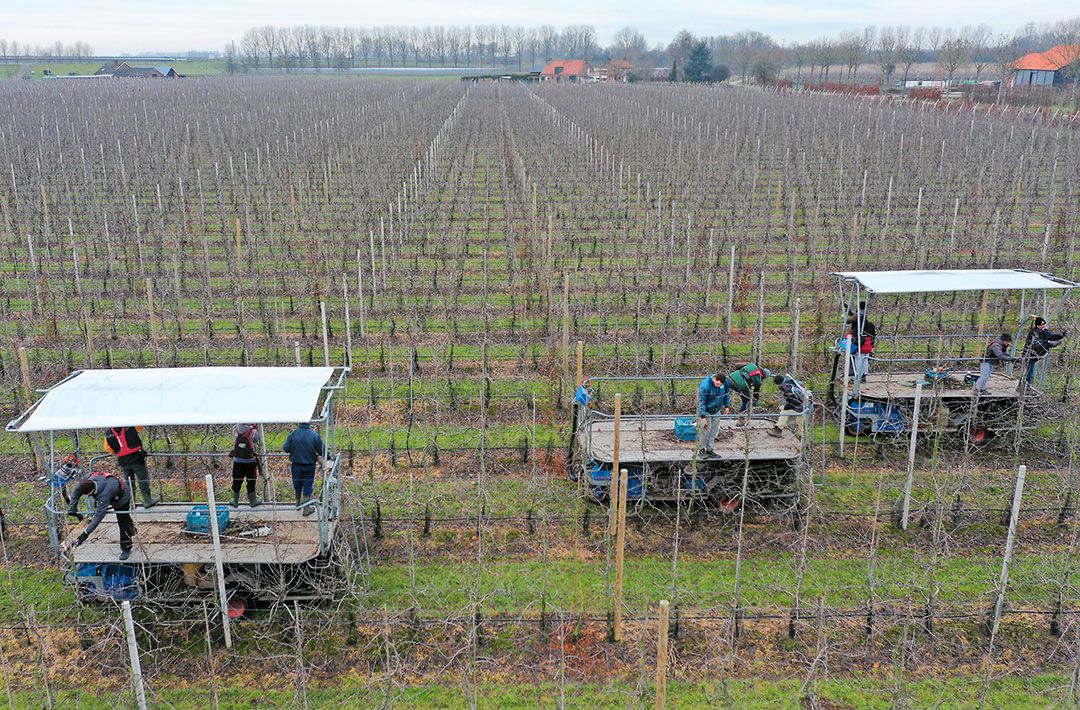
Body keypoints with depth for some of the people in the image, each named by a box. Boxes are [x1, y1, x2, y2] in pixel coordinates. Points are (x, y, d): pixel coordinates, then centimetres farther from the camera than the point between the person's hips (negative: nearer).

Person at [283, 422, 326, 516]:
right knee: (308, 485, 11)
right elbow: (322, 450, -14)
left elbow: (285, 449, -10)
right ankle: (306, 508, 18)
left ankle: (298, 503, 42)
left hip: (296, 464, 2)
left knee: (297, 484, 22)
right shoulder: (314, 434, -19)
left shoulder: (293, 433, -14)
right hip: (309, 465, -2)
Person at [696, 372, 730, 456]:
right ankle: (702, 449, 13)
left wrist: (727, 405, 8)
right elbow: (701, 402, -25)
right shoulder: (704, 386, -29)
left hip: (716, 410, 6)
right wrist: (703, 417, -25)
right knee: (705, 430, -3)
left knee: (714, 430, 9)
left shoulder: (724, 384, -12)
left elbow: (727, 394, 10)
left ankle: (709, 449, 21)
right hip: (706, 411, -6)